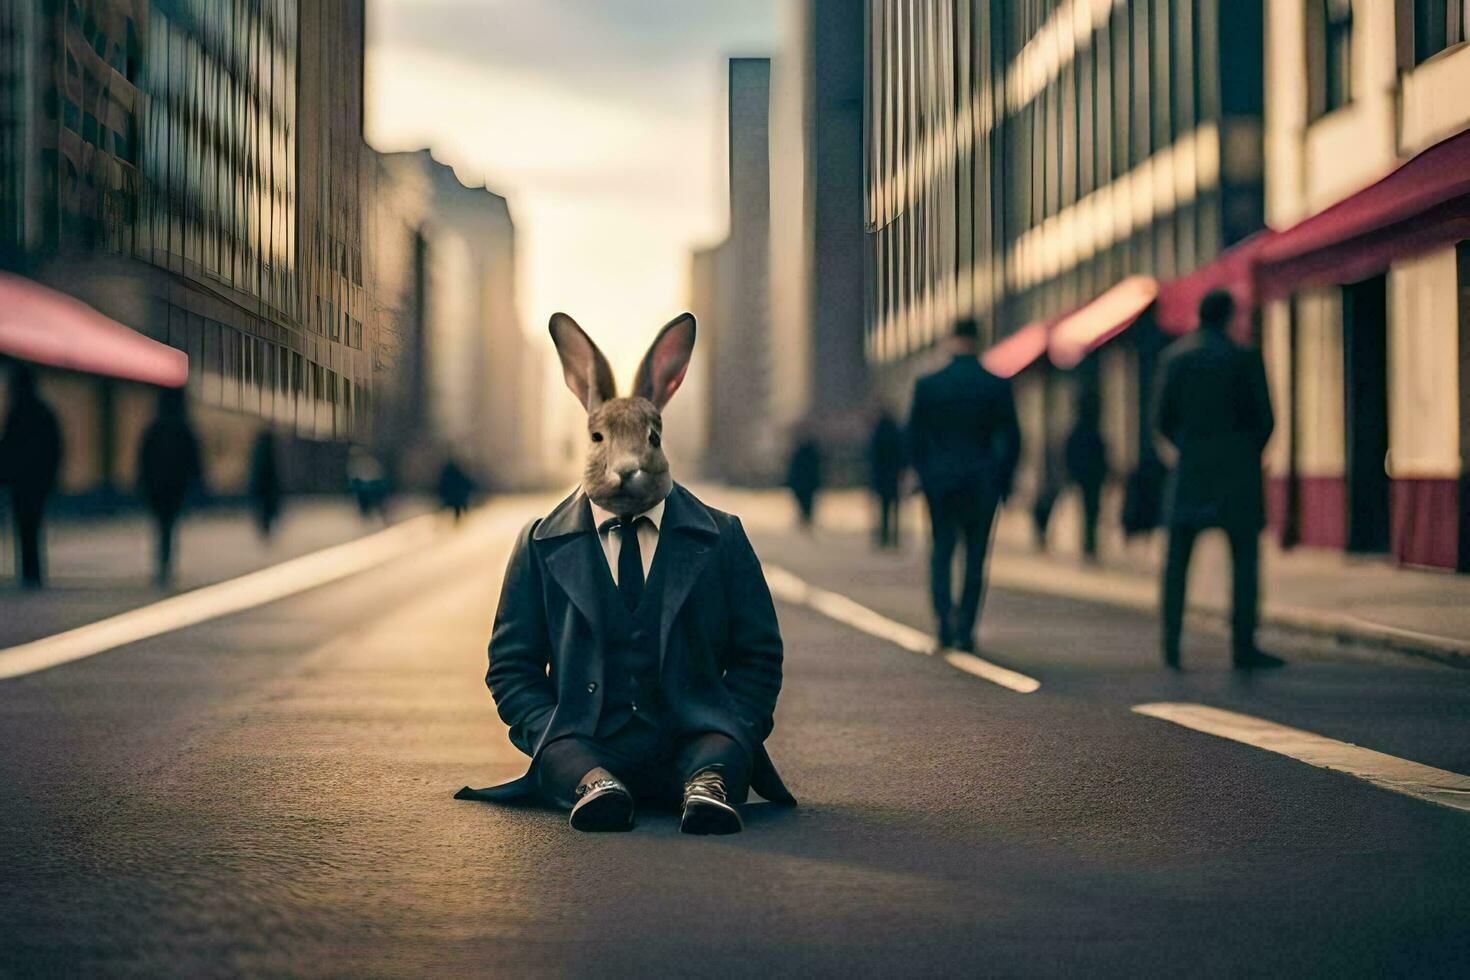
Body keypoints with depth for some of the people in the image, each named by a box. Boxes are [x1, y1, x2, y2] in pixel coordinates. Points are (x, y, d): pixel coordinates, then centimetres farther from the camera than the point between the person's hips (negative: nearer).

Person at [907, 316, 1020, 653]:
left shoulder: (927, 385, -2)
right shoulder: (997, 386, -3)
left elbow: (914, 436, 0)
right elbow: (1011, 438, -2)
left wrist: (924, 475, 10)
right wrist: (1004, 481, 7)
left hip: (939, 482, 0)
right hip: (981, 482, 0)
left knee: (941, 552, 11)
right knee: (975, 557, 8)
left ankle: (945, 622, -6)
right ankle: (965, 630, 5)